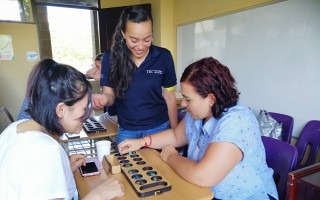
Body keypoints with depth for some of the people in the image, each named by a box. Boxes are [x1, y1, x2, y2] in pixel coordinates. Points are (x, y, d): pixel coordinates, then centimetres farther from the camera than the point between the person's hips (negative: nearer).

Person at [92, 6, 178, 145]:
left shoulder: (163, 57, -10)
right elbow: (110, 95, -5)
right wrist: (104, 99, -29)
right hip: (126, 132, 1)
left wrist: (175, 132, 2)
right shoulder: (111, 57, -10)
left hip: (158, 128, 0)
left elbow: (169, 97, -3)